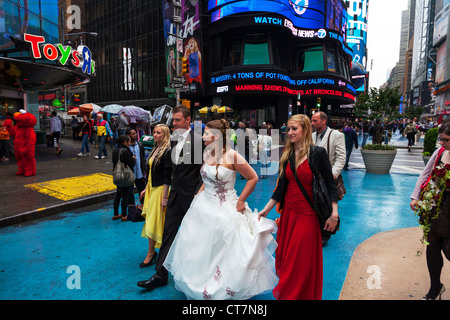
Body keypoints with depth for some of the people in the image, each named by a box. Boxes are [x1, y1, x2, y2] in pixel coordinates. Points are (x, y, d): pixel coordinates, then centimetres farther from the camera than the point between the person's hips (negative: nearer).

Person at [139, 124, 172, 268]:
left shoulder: (167, 151, -16)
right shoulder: (155, 149, 10)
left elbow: (167, 177, -18)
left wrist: (164, 197, -19)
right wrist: (146, 188, 16)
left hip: (160, 189, -9)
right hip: (151, 187, 9)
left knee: (153, 222, -1)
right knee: (150, 220, 14)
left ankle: (151, 254, 14)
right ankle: (152, 252, 29)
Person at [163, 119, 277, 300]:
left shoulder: (232, 156, -17)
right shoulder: (207, 153, 3)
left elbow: (253, 178, -11)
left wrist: (241, 201, -11)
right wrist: (198, 198, 7)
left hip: (226, 210, -6)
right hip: (204, 207, 7)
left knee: (226, 253, 7)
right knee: (201, 250, 16)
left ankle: (229, 289, 32)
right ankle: (200, 287, 39)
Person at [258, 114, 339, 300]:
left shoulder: (317, 153, -9)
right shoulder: (286, 155, 4)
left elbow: (330, 185, -7)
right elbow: (281, 186, 8)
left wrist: (334, 214, -11)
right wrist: (266, 209, 6)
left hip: (307, 215, -5)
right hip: (288, 212, 5)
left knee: (303, 261, 5)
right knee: (284, 255, 16)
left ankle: (299, 295, 27)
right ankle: (284, 292, 37)